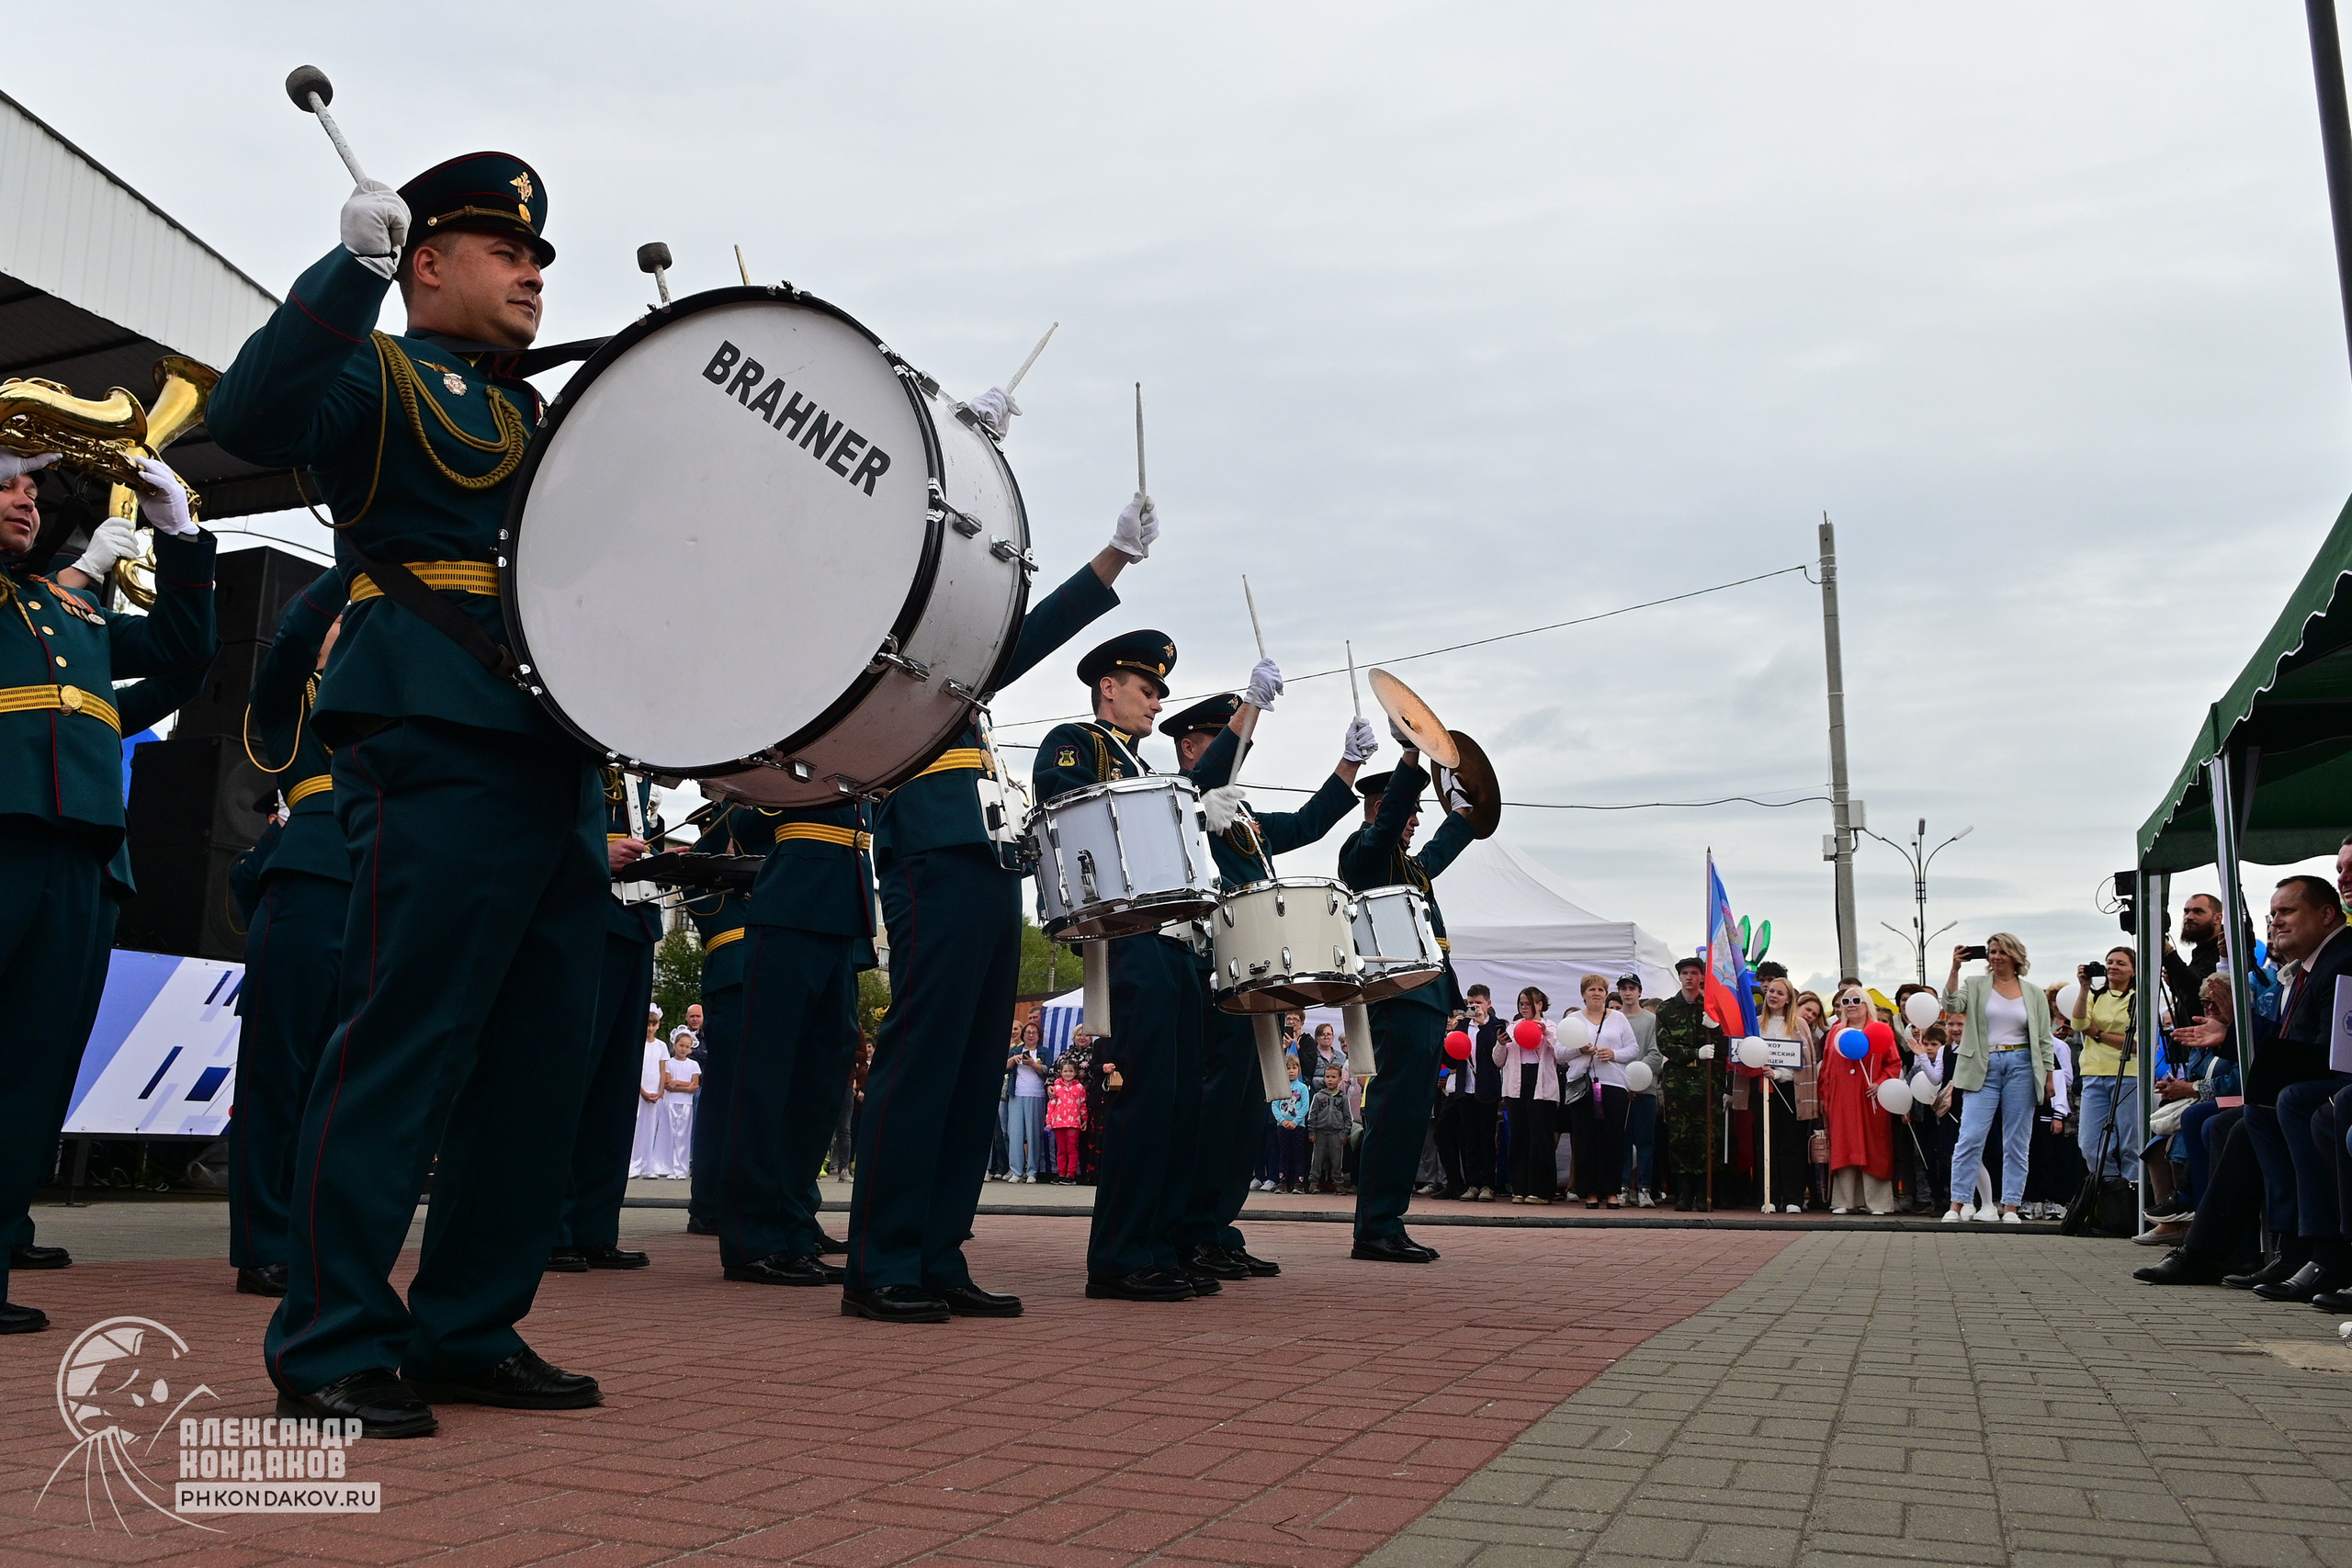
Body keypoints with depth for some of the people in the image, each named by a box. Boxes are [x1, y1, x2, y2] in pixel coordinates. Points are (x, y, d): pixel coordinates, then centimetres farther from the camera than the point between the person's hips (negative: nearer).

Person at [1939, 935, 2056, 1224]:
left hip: (2021, 1066, 1)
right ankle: (1957, 1205, -5)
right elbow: (1951, 1005, -9)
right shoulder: (1975, 985, 8)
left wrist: (2049, 1078, 7)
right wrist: (1955, 969, -16)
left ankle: (2010, 1208, 9)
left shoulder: (2034, 994, 11)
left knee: (2017, 1142, 3)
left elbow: (2044, 1039, 11)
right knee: (1970, 1138, -8)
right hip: (1983, 1067, -1)